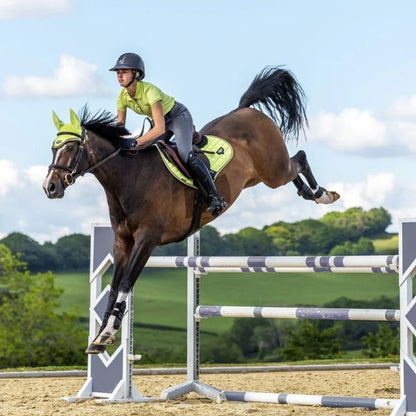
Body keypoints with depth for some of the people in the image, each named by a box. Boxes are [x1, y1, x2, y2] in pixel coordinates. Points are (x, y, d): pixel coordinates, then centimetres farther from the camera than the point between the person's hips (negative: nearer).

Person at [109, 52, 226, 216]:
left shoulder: (149, 90, -35)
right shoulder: (123, 96, -13)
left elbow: (160, 129, -40)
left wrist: (136, 142, -45)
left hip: (179, 116, -8)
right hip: (160, 120, 8)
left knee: (185, 154, -27)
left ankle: (214, 197, -22)